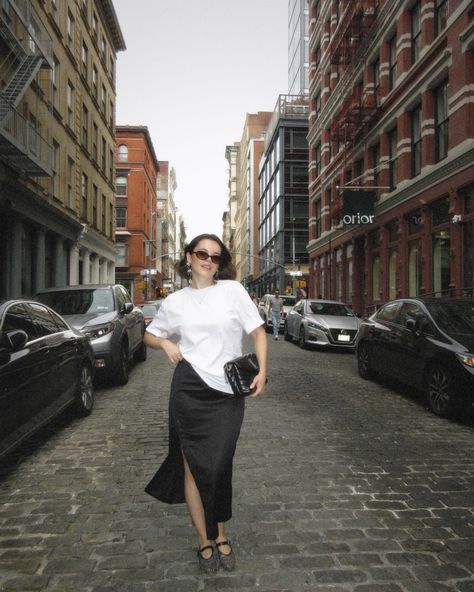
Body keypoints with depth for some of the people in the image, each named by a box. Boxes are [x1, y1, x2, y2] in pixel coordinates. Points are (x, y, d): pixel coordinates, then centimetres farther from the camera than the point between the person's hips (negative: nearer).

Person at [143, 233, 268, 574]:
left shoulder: (232, 290, 0)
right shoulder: (175, 302, 7)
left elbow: (258, 331, 1)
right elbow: (150, 334, 20)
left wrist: (262, 371, -10)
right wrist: (166, 343, -2)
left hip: (227, 393, -1)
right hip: (189, 389, 1)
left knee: (219, 467, 4)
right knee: (195, 467, 8)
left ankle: (221, 536, 30)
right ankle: (205, 542, 27)